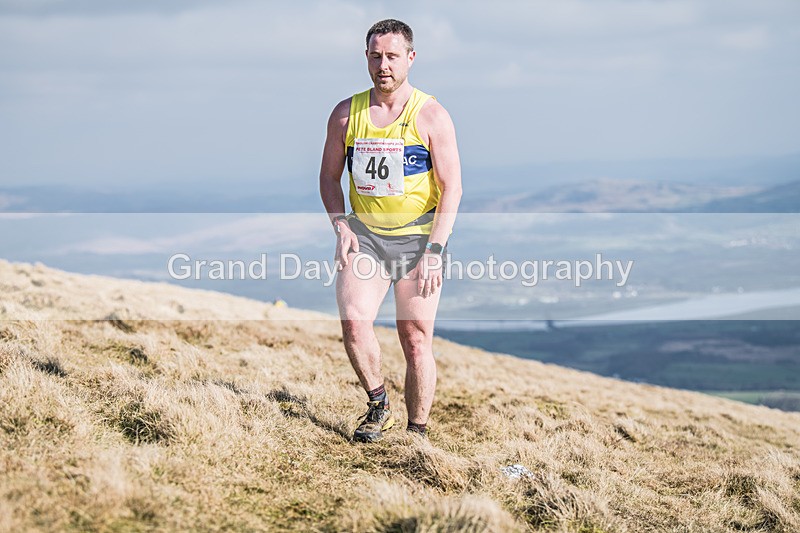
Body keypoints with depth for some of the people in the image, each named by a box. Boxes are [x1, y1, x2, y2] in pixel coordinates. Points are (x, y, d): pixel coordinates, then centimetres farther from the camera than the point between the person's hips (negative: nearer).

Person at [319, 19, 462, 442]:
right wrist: (341, 227, -4)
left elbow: (451, 188, -6)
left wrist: (433, 250, -15)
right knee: (354, 320, -18)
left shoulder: (431, 116, -4)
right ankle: (378, 406, 4)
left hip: (418, 236, -2)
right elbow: (329, 177, 13)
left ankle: (416, 432, 12)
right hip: (364, 233, 2)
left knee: (416, 340, -2)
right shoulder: (346, 114, 5)